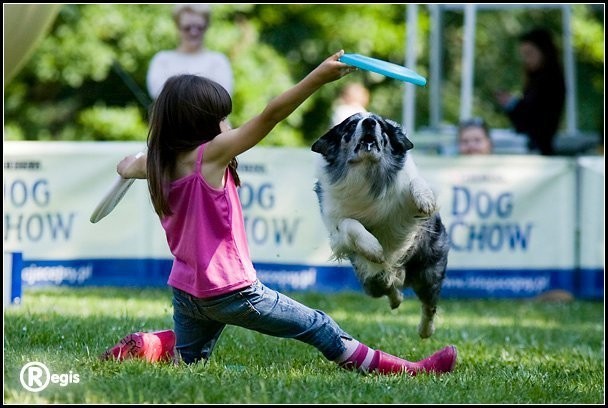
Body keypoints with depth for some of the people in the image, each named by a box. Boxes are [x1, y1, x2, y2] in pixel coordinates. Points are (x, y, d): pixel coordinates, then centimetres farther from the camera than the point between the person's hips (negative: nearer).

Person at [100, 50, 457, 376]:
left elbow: (126, 168, 28)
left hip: (185, 292, 7)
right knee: (317, 326, 0)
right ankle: (407, 371, 2)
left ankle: (143, 347, 5)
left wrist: (135, 160, 52)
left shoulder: (159, 163, 4)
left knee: (188, 359, 30)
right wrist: (319, 77, -26)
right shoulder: (209, 156, -17)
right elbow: (270, 117, -23)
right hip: (229, 292, -7)